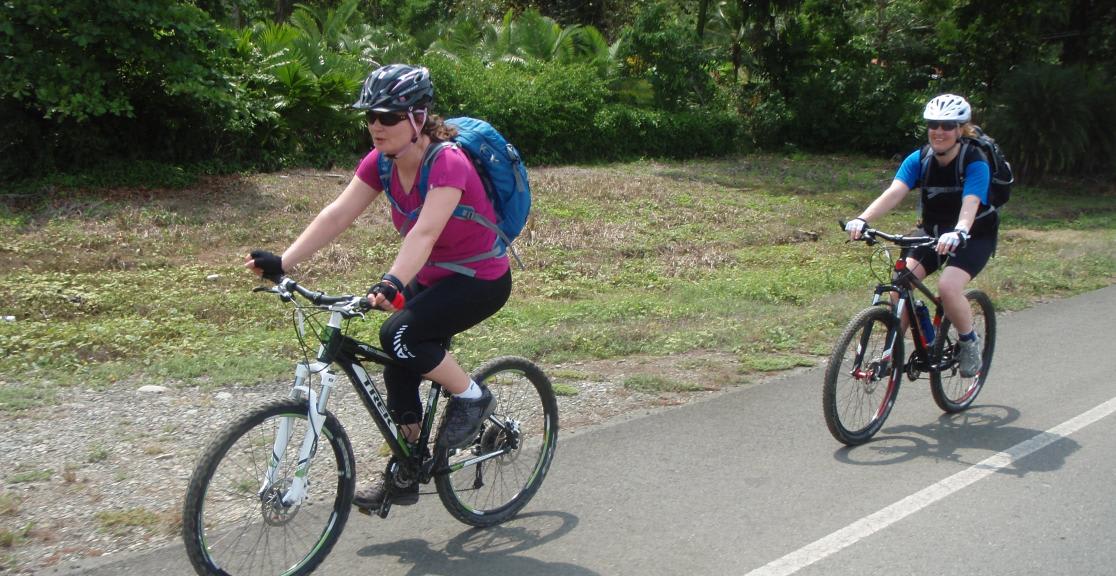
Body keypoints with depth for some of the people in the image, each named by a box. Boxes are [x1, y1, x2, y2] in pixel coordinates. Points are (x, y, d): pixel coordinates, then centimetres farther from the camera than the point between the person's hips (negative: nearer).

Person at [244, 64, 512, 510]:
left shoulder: (448, 163, -27)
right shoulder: (380, 163, -6)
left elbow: (424, 232, -40)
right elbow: (337, 214, -13)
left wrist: (393, 283, -55)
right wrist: (282, 262, -23)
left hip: (481, 279, -8)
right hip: (433, 276, 8)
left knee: (399, 335, -26)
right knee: (399, 366, 5)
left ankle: (472, 397, -3)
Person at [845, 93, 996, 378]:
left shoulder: (975, 163, -22)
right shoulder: (919, 159, -11)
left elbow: (970, 204, -37)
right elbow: (894, 192, -26)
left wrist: (958, 233, -59)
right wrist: (862, 219, -44)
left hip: (974, 236, -4)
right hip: (934, 232, 4)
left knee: (948, 286, -28)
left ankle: (970, 342, 0)